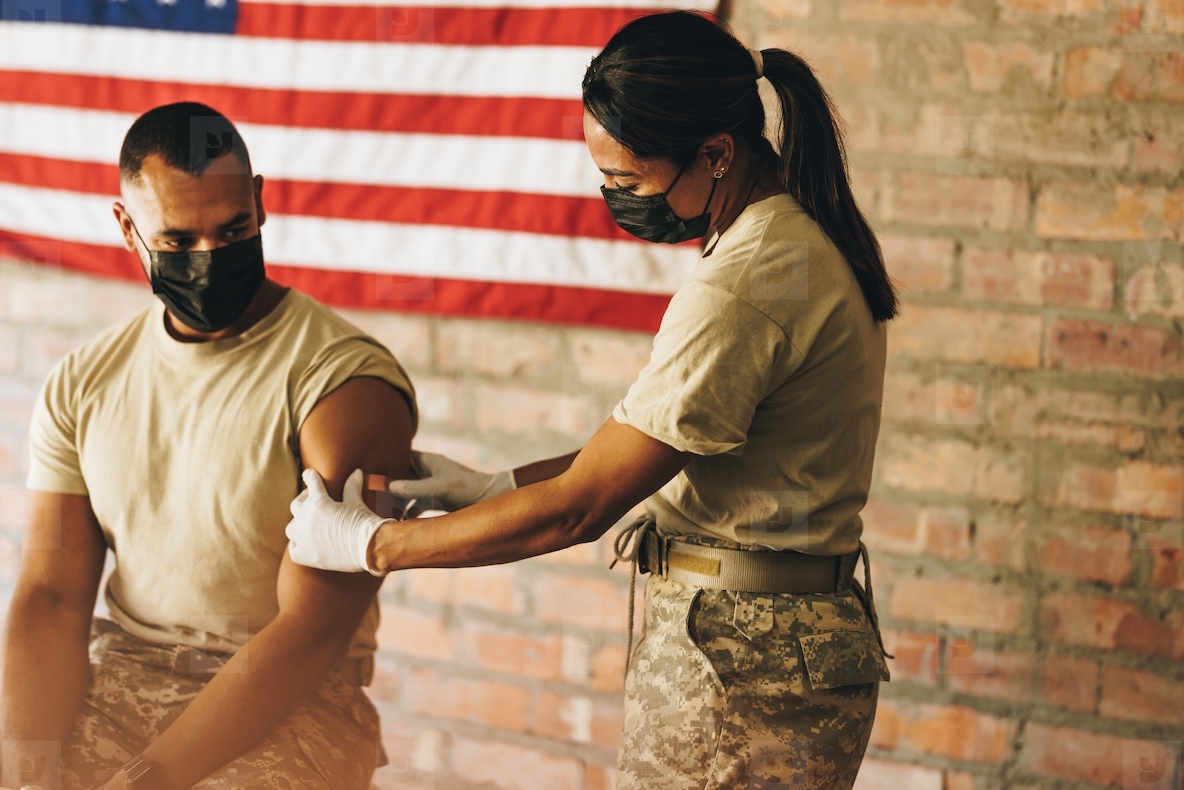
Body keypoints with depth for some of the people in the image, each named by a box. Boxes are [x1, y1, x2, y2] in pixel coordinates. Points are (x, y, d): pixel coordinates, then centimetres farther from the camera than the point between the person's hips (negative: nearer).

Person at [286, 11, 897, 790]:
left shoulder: (744, 288, -23)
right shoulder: (807, 238, 9)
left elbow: (580, 507, -19)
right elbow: (656, 446, 15)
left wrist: (369, 544, -10)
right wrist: (494, 487, 8)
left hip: (741, 661, -9)